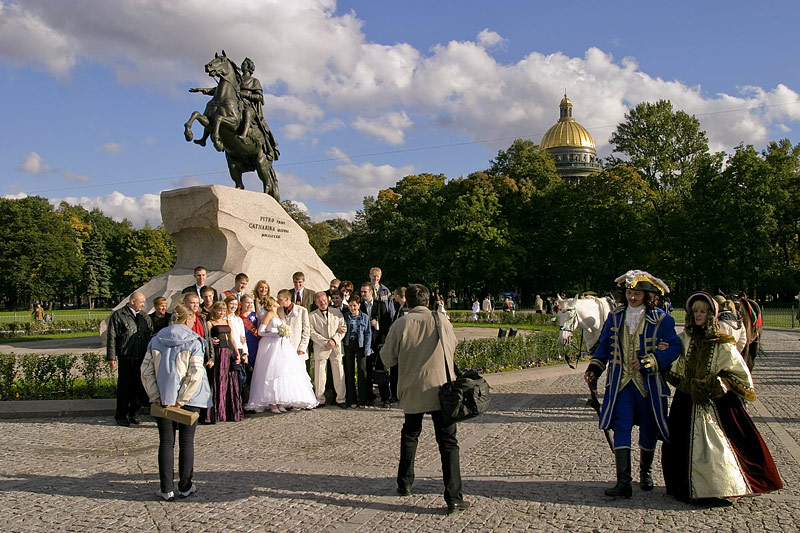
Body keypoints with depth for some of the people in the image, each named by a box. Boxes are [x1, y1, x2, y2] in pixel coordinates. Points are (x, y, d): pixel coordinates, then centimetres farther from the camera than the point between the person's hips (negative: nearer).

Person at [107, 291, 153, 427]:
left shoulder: (144, 317, 15)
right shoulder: (118, 316, -2)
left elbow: (150, 336, 21)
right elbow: (111, 338, -4)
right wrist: (111, 357, -8)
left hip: (142, 358, 5)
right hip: (126, 358, -5)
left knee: (139, 387, 8)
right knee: (124, 387, 0)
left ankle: (134, 414, 19)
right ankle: (121, 416, 10)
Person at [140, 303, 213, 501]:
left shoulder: (156, 340, 4)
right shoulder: (193, 342, -9)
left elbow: (146, 371, 0)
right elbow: (195, 374, -17)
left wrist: (156, 396, -1)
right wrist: (181, 400, -13)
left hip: (163, 399, 3)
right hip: (189, 399, -3)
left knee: (166, 442, 9)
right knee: (186, 442, 10)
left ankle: (167, 489, 10)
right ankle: (185, 487, 17)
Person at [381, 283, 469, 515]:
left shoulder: (401, 324, -5)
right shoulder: (442, 321, -3)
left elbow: (387, 358, 0)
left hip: (412, 390, 1)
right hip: (441, 388, -1)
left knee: (410, 436, 23)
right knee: (448, 442, 0)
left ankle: (404, 485, 31)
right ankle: (453, 497, -6)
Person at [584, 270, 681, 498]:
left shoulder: (661, 320, -4)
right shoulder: (615, 317, 7)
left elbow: (673, 349, -9)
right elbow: (604, 346, 15)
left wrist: (647, 362, -21)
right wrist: (594, 368, 3)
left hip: (649, 385, -1)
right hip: (621, 384, 2)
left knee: (648, 431, 12)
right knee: (621, 428, -8)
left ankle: (646, 472, 36)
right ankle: (623, 482, -10)